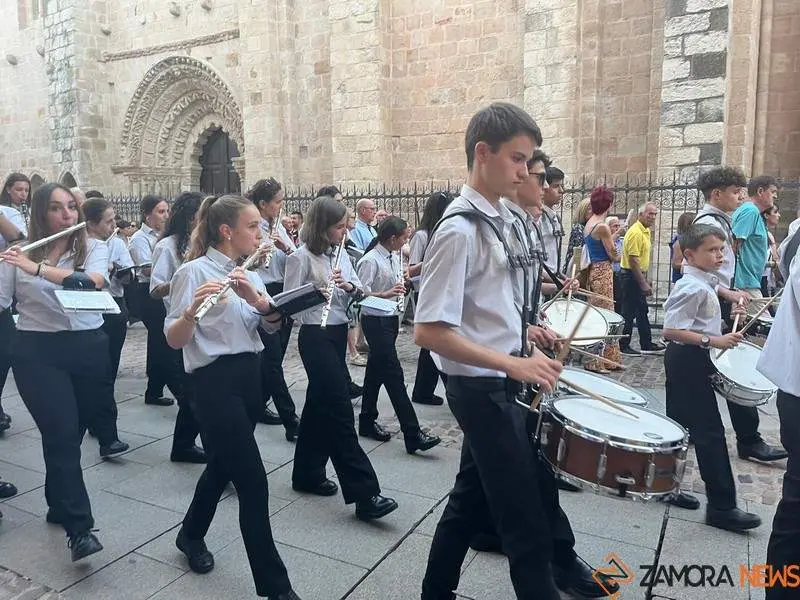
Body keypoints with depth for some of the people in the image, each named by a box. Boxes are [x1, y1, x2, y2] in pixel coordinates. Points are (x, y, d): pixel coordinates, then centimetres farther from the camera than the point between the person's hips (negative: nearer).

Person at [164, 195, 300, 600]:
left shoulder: (248, 273, 11)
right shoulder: (194, 271, -11)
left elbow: (273, 325, -1)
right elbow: (174, 340, -16)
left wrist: (260, 300, -21)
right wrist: (192, 310, -35)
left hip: (249, 376, 8)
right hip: (214, 382, -8)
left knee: (223, 465, 21)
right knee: (253, 483, -7)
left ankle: (191, 535, 47)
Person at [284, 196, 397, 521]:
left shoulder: (339, 253, 11)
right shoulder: (302, 256, -11)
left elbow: (360, 290, 10)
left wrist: (349, 286, -11)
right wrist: (319, 288, -25)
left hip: (338, 333, 8)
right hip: (315, 337, -8)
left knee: (320, 403, 15)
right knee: (339, 408, -9)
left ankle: (308, 473, 30)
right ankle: (364, 493, -7)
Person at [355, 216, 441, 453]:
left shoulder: (394, 257, 8)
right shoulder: (370, 260, -17)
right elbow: (360, 293, -21)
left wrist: (402, 283, 1)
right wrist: (385, 294, -30)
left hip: (390, 318, 9)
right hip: (375, 321, -9)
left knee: (376, 370, 17)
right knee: (394, 374, -8)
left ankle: (367, 421, 32)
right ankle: (413, 435, -5)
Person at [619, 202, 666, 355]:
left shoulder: (646, 231, 13)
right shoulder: (635, 232, -18)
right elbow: (633, 260, -23)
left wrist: (645, 280, 19)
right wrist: (643, 283, -23)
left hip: (639, 275, 10)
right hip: (631, 276, -10)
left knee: (642, 311, 15)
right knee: (629, 312, -3)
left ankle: (647, 345, 23)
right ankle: (623, 346, 6)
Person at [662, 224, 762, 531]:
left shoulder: (701, 283, 12)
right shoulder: (693, 287, -20)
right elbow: (670, 330, -26)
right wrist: (713, 341, -28)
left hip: (684, 360, 11)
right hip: (690, 360, -11)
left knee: (679, 424, 16)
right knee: (710, 431, -5)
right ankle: (721, 506, 4)